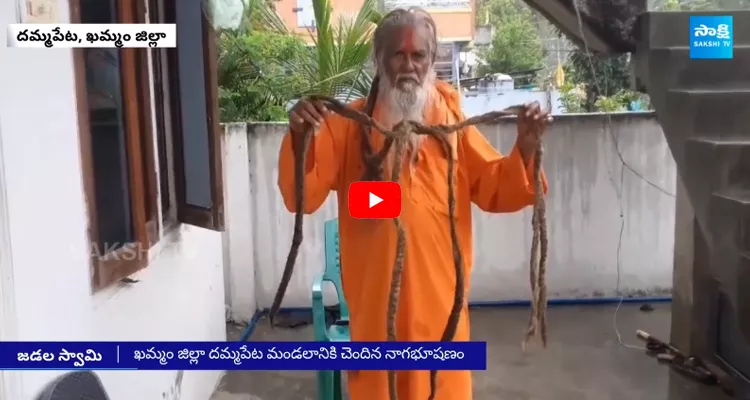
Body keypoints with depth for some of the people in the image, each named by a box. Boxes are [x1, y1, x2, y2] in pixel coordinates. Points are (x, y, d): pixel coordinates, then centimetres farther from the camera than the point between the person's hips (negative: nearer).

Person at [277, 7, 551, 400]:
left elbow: (496, 191, 4)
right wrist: (300, 138, -26)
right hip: (375, 299, -1)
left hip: (439, 298, 1)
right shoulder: (349, 123, -2)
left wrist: (525, 147, -13)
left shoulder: (452, 121, 3)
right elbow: (303, 196, -9)